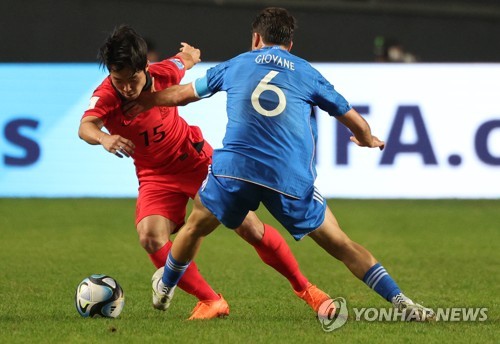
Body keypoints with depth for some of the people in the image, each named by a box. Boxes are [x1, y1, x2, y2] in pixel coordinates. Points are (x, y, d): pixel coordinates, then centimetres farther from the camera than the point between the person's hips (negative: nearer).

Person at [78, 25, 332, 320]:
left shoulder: (165, 73, -18)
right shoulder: (106, 96, -25)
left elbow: (185, 59, 7)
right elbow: (86, 126, -45)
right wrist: (104, 138, -68)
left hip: (198, 159, 1)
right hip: (157, 175, -1)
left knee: (249, 228, -1)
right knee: (150, 237, -25)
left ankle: (303, 287, 21)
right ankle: (211, 302, -9)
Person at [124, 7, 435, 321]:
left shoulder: (235, 65, 20)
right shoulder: (307, 74, 16)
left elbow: (182, 94, 33)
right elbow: (356, 123, 21)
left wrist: (141, 103, 52)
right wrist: (369, 141, 46)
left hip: (234, 167, 1)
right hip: (291, 180, 0)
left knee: (196, 226, 26)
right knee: (340, 244, 7)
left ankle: (164, 290, 43)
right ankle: (402, 303, 1)